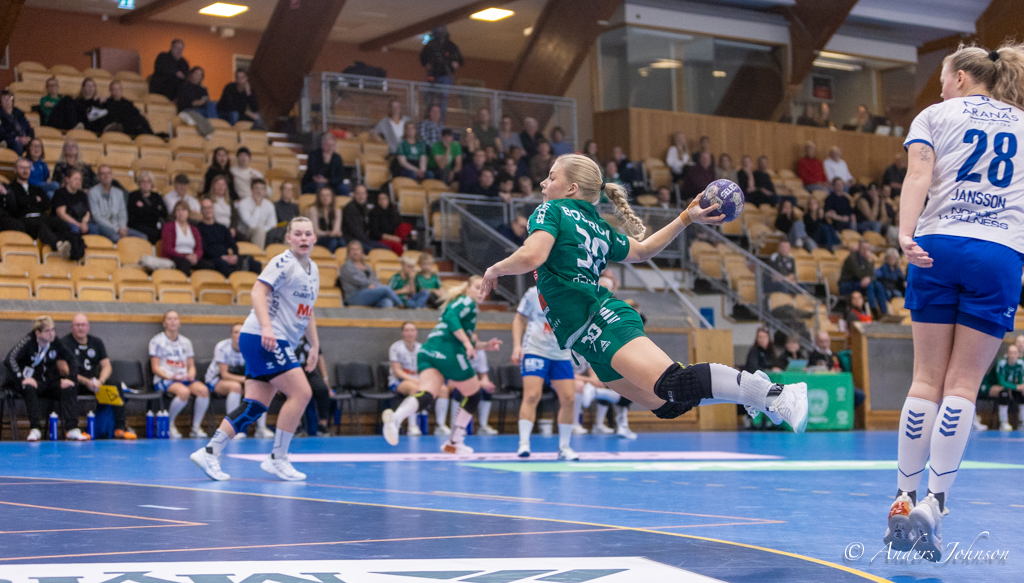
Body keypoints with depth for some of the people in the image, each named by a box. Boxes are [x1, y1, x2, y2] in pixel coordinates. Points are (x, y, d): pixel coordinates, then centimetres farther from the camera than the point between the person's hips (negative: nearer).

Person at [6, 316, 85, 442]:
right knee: (29, 388, -37)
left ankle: (72, 429, -28)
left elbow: (72, 361, 7)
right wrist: (22, 379, -34)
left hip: (48, 383, 4)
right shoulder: (28, 342, -12)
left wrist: (69, 378, -9)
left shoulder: (56, 344, -1)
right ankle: (35, 430, -38)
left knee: (68, 389, -23)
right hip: (30, 381, -3)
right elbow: (10, 359, -24)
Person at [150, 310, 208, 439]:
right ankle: (170, 424, -14)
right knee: (184, 391, -37)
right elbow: (155, 368, -2)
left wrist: (191, 375, -6)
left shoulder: (186, 342, 19)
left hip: (184, 379, 5)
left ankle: (196, 427, -16)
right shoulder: (157, 341, 4)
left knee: (203, 390, -28)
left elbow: (191, 366, 18)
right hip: (163, 380, -5)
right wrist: (169, 377, -20)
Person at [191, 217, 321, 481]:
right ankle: (277, 459, -6)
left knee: (255, 405, 2)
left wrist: (314, 345, 25)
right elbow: (258, 291, -20)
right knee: (301, 392, -13)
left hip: (278, 343, 9)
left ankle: (210, 452, 3)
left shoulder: (313, 269, 19)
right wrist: (266, 327, -32)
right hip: (262, 339, -9)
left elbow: (307, 311, 29)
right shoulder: (284, 262, -10)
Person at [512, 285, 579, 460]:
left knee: (568, 399, -3)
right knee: (532, 396, -16)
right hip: (535, 351, -3)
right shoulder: (534, 293, 0)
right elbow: (519, 319, 6)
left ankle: (564, 447, 9)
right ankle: (524, 444, -11)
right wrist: (517, 345, -5)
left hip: (562, 355, 3)